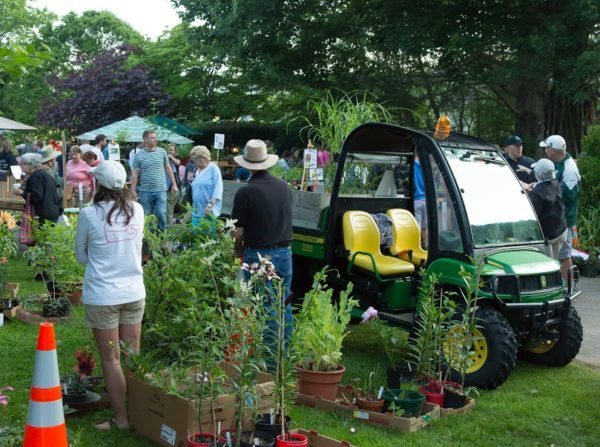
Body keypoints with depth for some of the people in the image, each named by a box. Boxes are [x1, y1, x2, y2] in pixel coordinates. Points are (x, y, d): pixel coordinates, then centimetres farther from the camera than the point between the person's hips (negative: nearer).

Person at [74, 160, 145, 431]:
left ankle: (121, 418, 12)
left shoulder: (89, 214, -13)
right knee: (133, 356, 14)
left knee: (111, 360, 6)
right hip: (134, 292, 4)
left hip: (102, 295, -4)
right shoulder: (136, 210, -1)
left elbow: (81, 256, 0)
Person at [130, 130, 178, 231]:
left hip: (161, 190, 0)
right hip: (145, 191, 0)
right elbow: (135, 174, 1)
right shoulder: (138, 156, 1)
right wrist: (133, 191, -2)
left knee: (162, 214, -5)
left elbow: (168, 168, 11)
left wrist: (174, 184, 8)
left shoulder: (162, 152, 5)